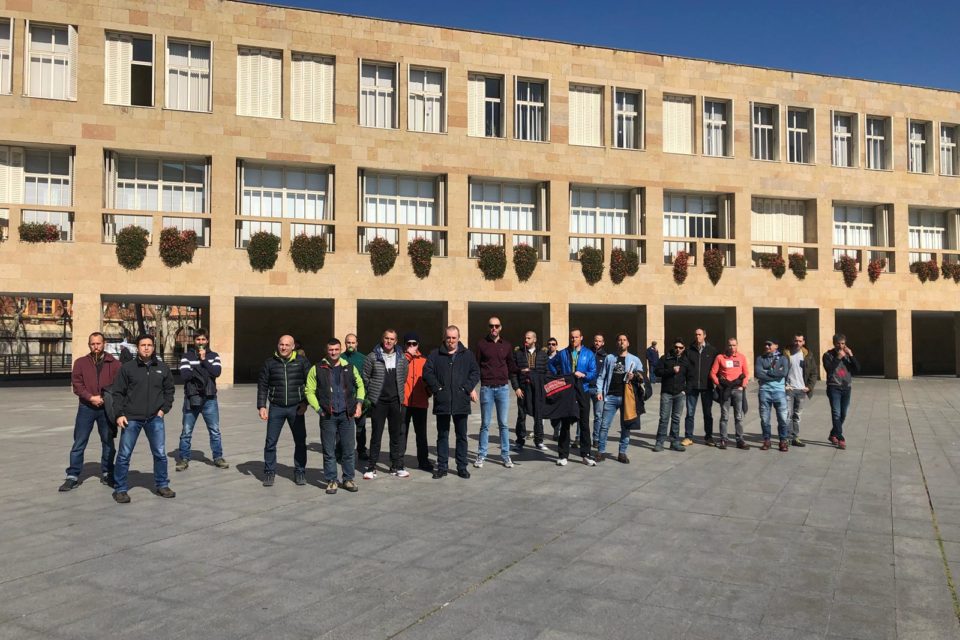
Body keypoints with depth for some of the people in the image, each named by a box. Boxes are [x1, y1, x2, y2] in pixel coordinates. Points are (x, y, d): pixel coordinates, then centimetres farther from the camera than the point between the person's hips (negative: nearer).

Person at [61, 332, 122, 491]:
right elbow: (76, 384, -3)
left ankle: (107, 474, 23)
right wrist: (91, 397, -16)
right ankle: (73, 476, 9)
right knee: (79, 443, 2)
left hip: (107, 407, 0)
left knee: (108, 443, 10)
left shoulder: (114, 363, 3)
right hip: (86, 407, 0)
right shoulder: (81, 362, 5)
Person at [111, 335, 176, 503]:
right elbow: (118, 393, 0)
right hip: (131, 418, -2)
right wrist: (119, 414, -7)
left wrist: (164, 409, 4)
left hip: (155, 419, 2)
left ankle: (162, 485, 20)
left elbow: (169, 390, 15)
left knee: (160, 454, 5)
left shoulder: (162, 368, 7)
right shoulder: (127, 368, -1)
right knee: (124, 455, 2)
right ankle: (120, 489, 14)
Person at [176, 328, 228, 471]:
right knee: (186, 432, 6)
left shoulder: (213, 356, 6)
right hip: (191, 398, -1)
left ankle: (218, 457, 17)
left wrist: (204, 360, -14)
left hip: (209, 399, 1)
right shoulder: (187, 356, 1)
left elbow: (216, 372, -10)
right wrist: (205, 372, -12)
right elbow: (184, 375, -12)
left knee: (215, 430, 6)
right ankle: (184, 459, 17)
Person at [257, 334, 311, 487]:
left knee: (300, 441, 7)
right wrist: (261, 406, -2)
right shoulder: (270, 363, 4)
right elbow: (262, 385, 6)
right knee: (270, 442, 3)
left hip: (296, 408, 0)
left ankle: (300, 472, 20)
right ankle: (269, 472, 16)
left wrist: (305, 403, -5)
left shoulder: (302, 361, 0)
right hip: (276, 408, 1)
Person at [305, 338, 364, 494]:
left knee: (349, 449, 6)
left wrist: (359, 403, 6)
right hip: (328, 416, -2)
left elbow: (360, 385, 18)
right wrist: (319, 409, -6)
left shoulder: (349, 367, 9)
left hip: (347, 414, 2)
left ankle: (348, 479, 18)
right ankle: (331, 481, 14)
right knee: (329, 451, 3)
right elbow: (309, 391, 1)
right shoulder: (317, 369, 2)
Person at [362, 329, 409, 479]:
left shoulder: (401, 359, 6)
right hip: (378, 402, -3)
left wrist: (399, 393, 11)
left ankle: (397, 466, 17)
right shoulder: (372, 357, -3)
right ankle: (371, 467, 9)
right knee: (376, 435, 1)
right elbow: (365, 377, 2)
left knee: (397, 434, 8)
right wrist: (369, 395, 1)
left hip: (396, 401, 3)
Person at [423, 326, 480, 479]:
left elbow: (475, 372, 4)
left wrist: (468, 387, -9)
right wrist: (437, 388, -9)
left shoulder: (467, 355, 7)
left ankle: (462, 467, 17)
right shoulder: (435, 355, 5)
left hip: (461, 401, 0)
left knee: (462, 436, 8)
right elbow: (427, 372, -1)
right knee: (442, 435, 8)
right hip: (442, 401, 0)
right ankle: (442, 466, 16)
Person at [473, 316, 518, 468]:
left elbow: (511, 365, 14)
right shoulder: (481, 344, 2)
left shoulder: (506, 345, 8)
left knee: (503, 424, 5)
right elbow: (475, 366, 2)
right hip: (486, 388, -2)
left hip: (503, 388, 2)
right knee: (485, 424, 4)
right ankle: (481, 456, 12)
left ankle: (505, 455, 12)